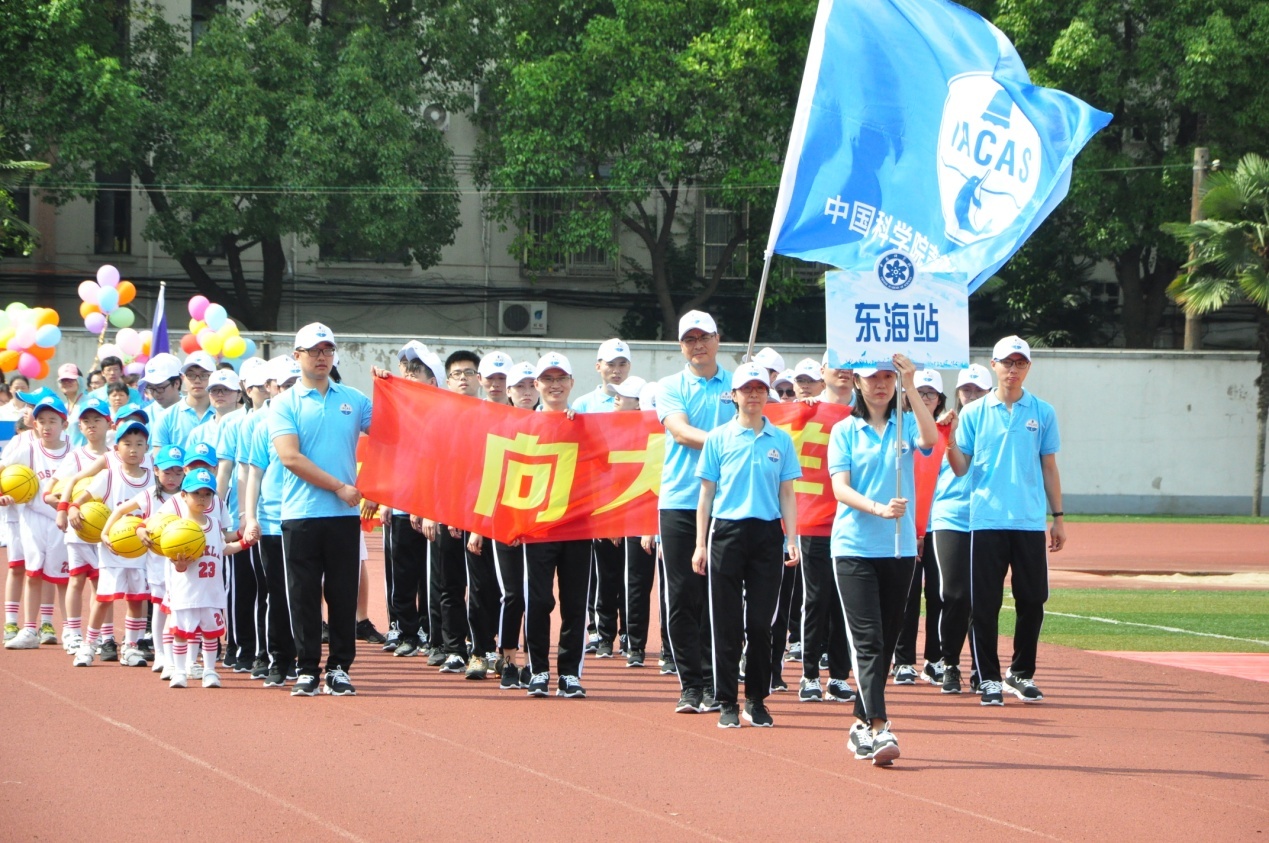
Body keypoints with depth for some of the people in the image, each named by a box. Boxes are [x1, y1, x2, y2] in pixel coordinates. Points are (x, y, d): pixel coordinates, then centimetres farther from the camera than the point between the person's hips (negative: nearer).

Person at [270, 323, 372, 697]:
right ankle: (307, 669, 6)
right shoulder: (285, 403, 1)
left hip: (344, 515, 2)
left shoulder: (353, 400, 11)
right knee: (303, 595, 0)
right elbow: (290, 457, -10)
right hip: (300, 514, -2)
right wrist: (338, 487, -11)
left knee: (343, 593, 3)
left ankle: (340, 668, 10)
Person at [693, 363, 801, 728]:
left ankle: (757, 699, 11)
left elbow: (787, 494, 10)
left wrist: (792, 540, 1)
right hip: (726, 533, -1)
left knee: (760, 621, 1)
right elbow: (707, 493, 6)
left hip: (767, 534, 1)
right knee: (727, 623, 0)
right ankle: (727, 702, 5)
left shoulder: (781, 441, 7)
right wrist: (700, 544, 1)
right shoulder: (718, 439, 4)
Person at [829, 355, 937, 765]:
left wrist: (911, 389, -23)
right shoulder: (844, 431, 3)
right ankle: (878, 730, -21)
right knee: (867, 639, -13)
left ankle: (861, 725, 20)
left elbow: (930, 440, -16)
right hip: (854, 548, -3)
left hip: (900, 547, 3)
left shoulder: (905, 425, 7)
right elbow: (840, 488, -7)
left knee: (886, 640, 8)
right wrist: (877, 508, -24)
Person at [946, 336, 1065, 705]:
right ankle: (988, 678, 7)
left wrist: (1058, 517, 9)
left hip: (1030, 523, 1)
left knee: (1032, 600, 3)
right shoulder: (974, 413, 5)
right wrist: (949, 441, -15)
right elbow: (961, 467, 4)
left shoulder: (1042, 413, 8)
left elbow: (1049, 468, 12)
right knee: (986, 604, -1)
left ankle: (1021, 674, 18)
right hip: (986, 520, -1)